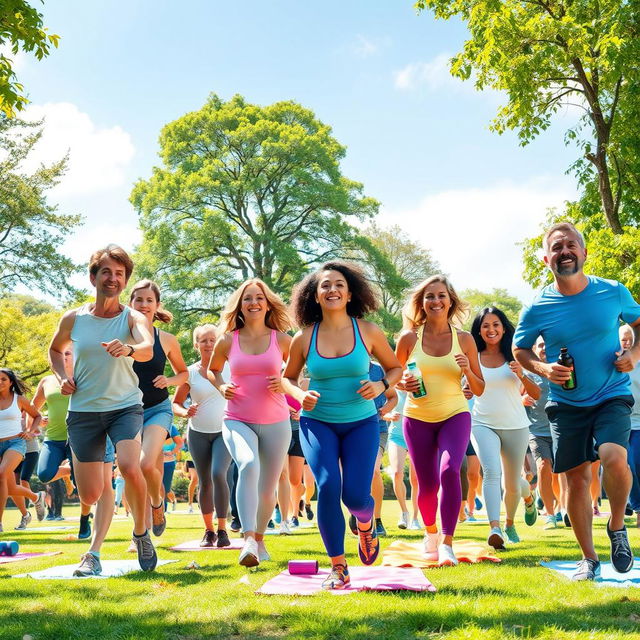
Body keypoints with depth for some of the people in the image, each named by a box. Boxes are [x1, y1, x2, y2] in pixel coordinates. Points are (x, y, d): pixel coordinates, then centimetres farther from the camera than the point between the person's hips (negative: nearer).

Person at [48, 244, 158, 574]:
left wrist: (129, 349, -51)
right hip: (83, 411, 2)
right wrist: (63, 377, 2)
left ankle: (141, 532, 1)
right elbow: (55, 350, 20)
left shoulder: (133, 318, -7)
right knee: (90, 495, -1)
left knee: (131, 469, -27)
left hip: (125, 406, -2)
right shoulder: (73, 318, 0)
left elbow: (148, 349, -29)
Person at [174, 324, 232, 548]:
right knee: (205, 482, 6)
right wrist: (185, 412, -15)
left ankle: (222, 529, -14)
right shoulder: (190, 372, -1)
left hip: (225, 431, -1)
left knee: (218, 474, -21)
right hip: (198, 433, 2)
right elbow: (175, 403, 7)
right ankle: (209, 531, 20)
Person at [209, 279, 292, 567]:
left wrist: (285, 383, -9)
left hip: (275, 422, 2)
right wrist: (221, 387, 0)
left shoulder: (281, 339, 1)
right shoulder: (228, 341, 2)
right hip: (237, 421, -1)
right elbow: (212, 369, 20)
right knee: (248, 465, -32)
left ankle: (260, 537, 37)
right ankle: (248, 540, -35)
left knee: (268, 489, 9)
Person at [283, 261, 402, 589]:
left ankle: (366, 526, 31)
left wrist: (381, 385, -13)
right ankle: (338, 568, -1)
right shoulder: (304, 338, -3)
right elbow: (288, 377, 11)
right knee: (328, 486, -18)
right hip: (317, 421, 0)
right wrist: (300, 394, -11)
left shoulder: (368, 332, -4)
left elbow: (395, 368, 8)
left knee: (355, 494, -10)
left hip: (361, 422, 0)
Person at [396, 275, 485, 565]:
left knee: (450, 470, -25)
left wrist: (468, 370, -15)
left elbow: (479, 389, 5)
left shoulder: (464, 339, -1)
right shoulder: (409, 338, -3)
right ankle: (430, 532, 38)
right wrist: (404, 384, -15)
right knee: (428, 484, 7)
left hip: (455, 416, -1)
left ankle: (447, 543, -18)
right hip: (417, 418, 1)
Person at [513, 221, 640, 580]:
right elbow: (520, 349, 8)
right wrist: (543, 369, -12)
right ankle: (589, 559, 21)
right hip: (567, 404, 1)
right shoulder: (537, 308, -7)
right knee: (577, 478, 3)